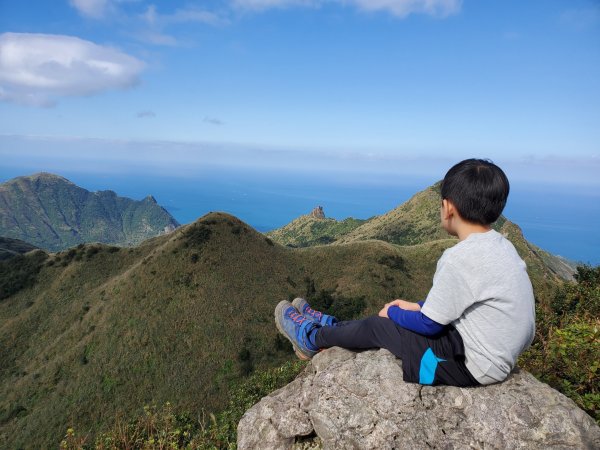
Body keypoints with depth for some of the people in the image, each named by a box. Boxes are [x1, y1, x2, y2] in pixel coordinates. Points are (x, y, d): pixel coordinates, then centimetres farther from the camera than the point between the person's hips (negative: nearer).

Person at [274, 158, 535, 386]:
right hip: (499, 350, 8)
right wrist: (418, 306, 12)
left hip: (472, 366, -8)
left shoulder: (460, 258, -28)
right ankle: (328, 326, 36)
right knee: (395, 319, 17)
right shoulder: (500, 245, 1)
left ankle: (311, 338, 29)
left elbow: (429, 324, -18)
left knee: (377, 327, 4)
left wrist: (394, 312, 1)